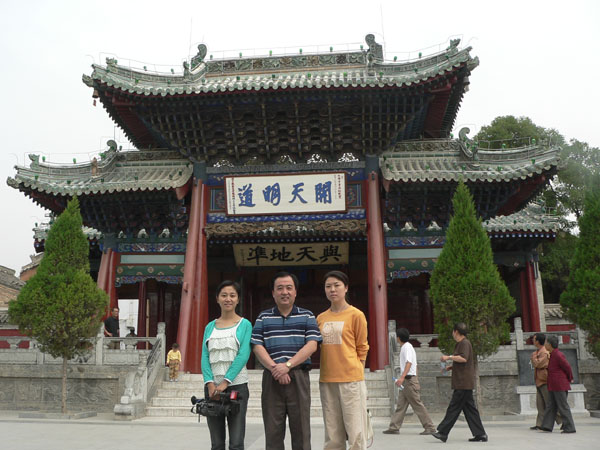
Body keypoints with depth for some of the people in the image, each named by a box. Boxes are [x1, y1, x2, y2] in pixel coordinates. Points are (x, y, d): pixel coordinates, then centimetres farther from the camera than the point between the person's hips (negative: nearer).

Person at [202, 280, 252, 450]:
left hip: (236, 386, -3)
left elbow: (243, 355, -9)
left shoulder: (245, 325, 2)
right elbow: (205, 357, 4)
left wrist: (225, 382, -17)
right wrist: (210, 383, -11)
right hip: (212, 387, 3)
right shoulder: (210, 327, 12)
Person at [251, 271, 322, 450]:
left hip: (299, 377, -1)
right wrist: (274, 368, -13)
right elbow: (257, 347, 2)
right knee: (273, 430, 5)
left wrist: (287, 365, -15)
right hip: (271, 378, 1)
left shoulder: (307, 316, 8)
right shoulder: (263, 317, 11)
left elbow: (311, 345, -4)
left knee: (301, 428, 3)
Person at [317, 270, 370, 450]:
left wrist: (356, 373, -1)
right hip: (326, 381, 5)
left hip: (351, 380, -4)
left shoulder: (356, 315, -1)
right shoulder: (321, 318, 12)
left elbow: (362, 349, 2)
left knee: (356, 433, -3)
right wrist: (330, 369, 8)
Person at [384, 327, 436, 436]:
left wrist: (402, 377, -31)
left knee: (417, 405, -5)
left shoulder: (407, 347, -10)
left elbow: (409, 363, -22)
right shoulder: (405, 347, 19)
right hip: (405, 381, 10)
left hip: (409, 379, -10)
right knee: (400, 405, 8)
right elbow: (415, 365, 21)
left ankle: (430, 427, 1)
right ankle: (394, 427, 9)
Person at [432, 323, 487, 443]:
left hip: (463, 383, -10)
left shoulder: (464, 343, -11)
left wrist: (449, 357, -17)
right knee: (469, 409, 9)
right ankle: (480, 434, 10)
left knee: (453, 408, -7)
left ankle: (443, 432, -5)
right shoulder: (461, 344, 21)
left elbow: (463, 358, -26)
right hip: (463, 383, 10)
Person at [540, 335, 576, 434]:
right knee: (550, 405, 7)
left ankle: (570, 427, 1)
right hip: (553, 386, 10)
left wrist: (570, 379, 3)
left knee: (563, 406, -5)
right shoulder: (553, 354, 13)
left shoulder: (558, 355, -17)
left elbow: (567, 367, -12)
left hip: (560, 385, -10)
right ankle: (547, 426, 8)